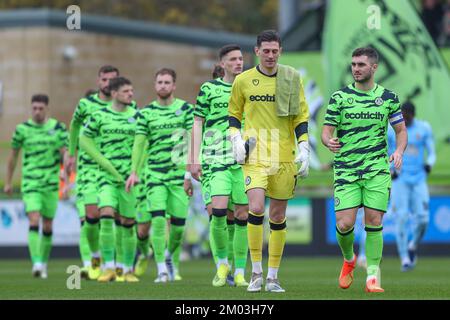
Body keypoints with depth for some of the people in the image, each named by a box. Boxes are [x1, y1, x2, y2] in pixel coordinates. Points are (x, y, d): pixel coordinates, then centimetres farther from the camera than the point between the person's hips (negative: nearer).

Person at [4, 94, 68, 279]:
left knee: (48, 226, 7)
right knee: (34, 222, -16)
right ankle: (36, 263, -23)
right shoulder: (22, 129, 1)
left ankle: (44, 263, 22)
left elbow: (66, 154, -1)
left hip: (51, 184, 1)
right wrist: (8, 182, 14)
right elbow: (13, 156, 11)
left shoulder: (58, 128, 1)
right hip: (30, 183, -1)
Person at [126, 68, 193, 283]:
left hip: (179, 172, 0)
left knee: (178, 223, 1)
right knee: (158, 219, -12)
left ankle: (172, 258, 29)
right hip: (154, 172, 0)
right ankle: (162, 270, -9)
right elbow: (139, 142, 4)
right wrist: (133, 172, -6)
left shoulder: (185, 108, 3)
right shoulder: (146, 112, 6)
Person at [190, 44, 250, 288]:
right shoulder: (209, 89, 5)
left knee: (242, 215, -1)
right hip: (215, 158, -3)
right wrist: (195, 160, -1)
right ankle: (222, 263, 3)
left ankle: (239, 272, 6)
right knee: (219, 209, -17)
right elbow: (198, 124, 6)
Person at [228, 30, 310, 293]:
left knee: (278, 216, 5)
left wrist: (304, 150, -1)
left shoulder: (292, 78, 4)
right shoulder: (243, 81, 3)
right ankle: (256, 273, -9)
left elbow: (302, 117, 7)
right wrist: (236, 140, -1)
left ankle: (273, 276, 14)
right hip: (255, 155, -1)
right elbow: (234, 114, 15)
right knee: (256, 208, -18)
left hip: (285, 156, 1)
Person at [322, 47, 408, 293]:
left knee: (374, 221, -7)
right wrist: (329, 141, -20)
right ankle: (349, 259, 22)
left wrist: (399, 151, -6)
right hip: (346, 169, 0)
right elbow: (326, 132, 3)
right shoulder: (339, 97, 3)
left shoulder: (388, 97, 7)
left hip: (377, 170, 0)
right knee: (344, 224, -9)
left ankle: (373, 275, 2)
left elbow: (401, 130, 14)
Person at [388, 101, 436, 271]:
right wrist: (389, 170, -14)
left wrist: (429, 164, -16)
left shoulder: (424, 128, 2)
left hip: (419, 180, 1)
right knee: (401, 219, -9)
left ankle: (412, 247, 21)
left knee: (423, 219, -7)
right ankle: (405, 258, -2)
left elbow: (432, 154, 6)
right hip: (399, 180, -1)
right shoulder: (390, 130, -2)